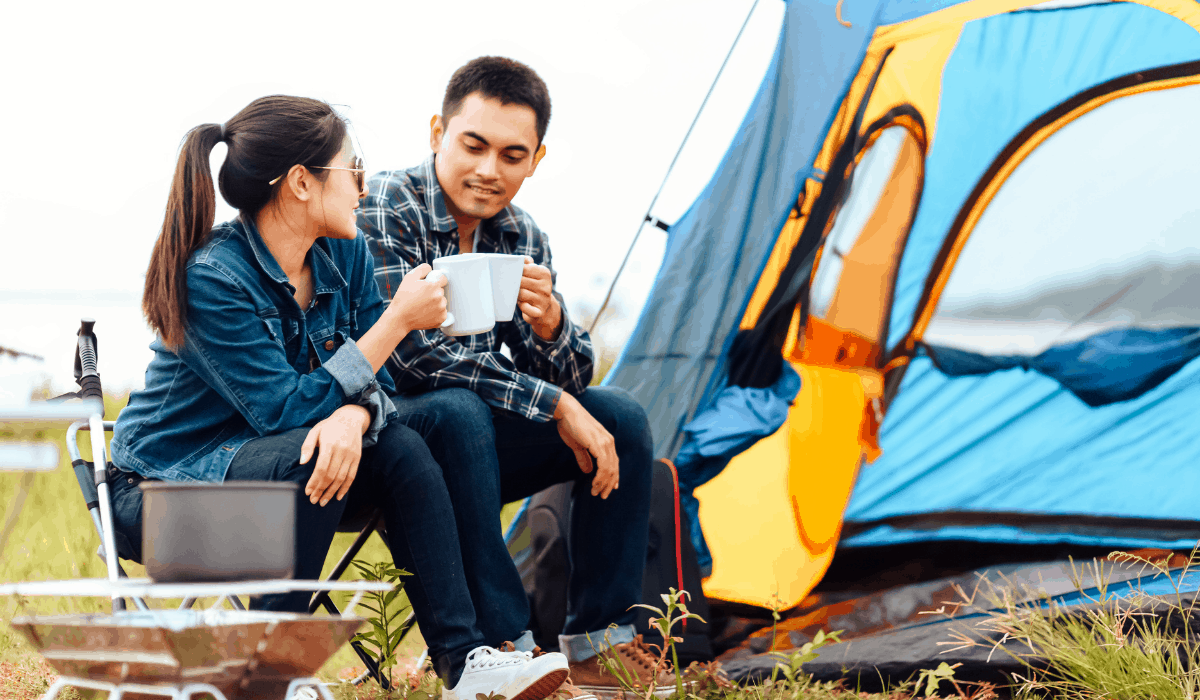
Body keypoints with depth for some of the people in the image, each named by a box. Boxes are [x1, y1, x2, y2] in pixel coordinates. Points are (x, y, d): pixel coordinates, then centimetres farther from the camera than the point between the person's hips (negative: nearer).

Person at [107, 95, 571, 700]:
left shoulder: (344, 254, -1)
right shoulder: (211, 277, -23)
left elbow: (373, 380, -2)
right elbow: (287, 410, -26)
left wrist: (352, 416, -28)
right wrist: (396, 320, -24)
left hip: (278, 468, 7)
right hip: (164, 487, -7)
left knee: (400, 448, -18)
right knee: (299, 457, -34)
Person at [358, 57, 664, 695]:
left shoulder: (522, 239, 3)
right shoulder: (384, 208, -17)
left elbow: (570, 380, 2)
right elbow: (416, 355, -24)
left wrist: (550, 325, -23)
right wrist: (554, 405, -24)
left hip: (463, 448, 7)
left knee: (619, 415, -8)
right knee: (456, 413, -37)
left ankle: (597, 642, -5)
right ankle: (502, 649, -31)